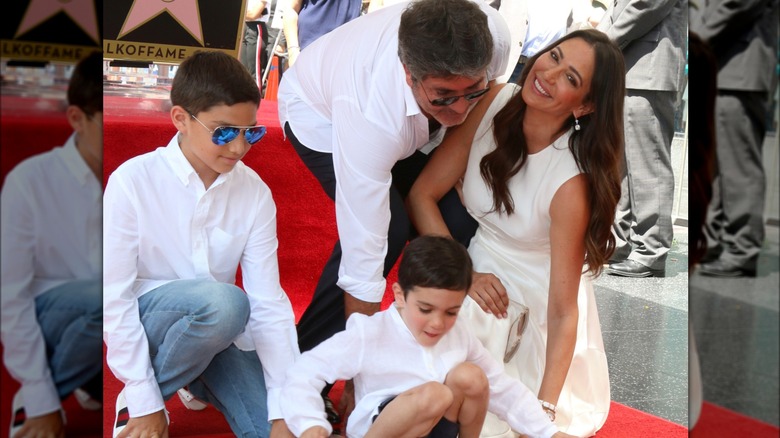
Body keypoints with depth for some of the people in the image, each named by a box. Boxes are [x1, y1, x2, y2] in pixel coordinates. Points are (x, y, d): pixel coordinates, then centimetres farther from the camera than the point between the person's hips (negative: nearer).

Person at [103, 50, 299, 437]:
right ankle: (133, 402, -9)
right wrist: (145, 403, -16)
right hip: (146, 324, -4)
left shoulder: (255, 193, -8)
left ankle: (197, 383, 13)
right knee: (224, 303, -35)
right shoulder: (134, 181, -17)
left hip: (217, 332, 4)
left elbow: (268, 301, -11)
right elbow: (113, 295, -15)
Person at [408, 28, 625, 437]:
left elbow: (563, 312, -25)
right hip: (478, 266, 3)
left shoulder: (571, 183, -29)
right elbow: (422, 195, -13)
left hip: (537, 292, -2)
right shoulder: (494, 103, -19)